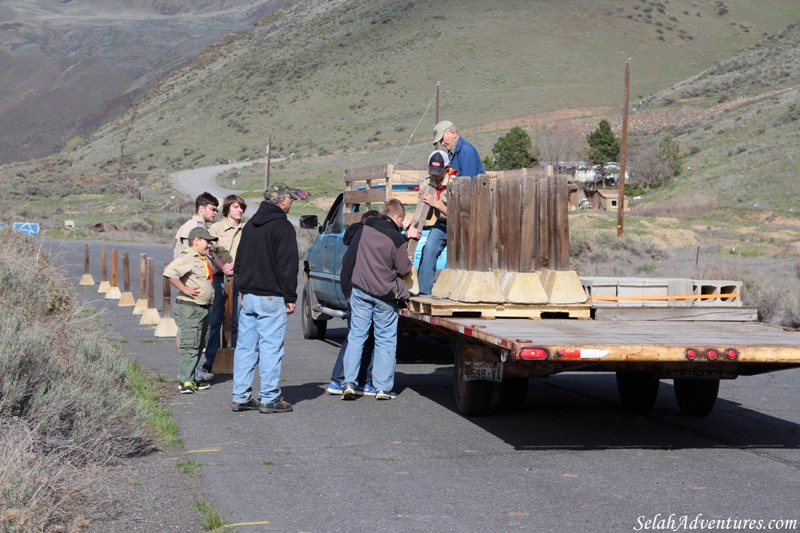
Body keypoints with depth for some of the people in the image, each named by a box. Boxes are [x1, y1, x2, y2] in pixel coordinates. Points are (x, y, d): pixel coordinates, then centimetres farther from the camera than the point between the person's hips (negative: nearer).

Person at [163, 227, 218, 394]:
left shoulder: (205, 259, 16)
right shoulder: (188, 258, -15)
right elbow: (169, 273, -29)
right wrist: (184, 289, -24)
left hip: (203, 308, 10)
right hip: (189, 308, -10)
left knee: (198, 346, 15)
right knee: (189, 345, -9)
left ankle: (191, 379, 24)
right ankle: (185, 382, -7)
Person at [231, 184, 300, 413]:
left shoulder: (250, 225, 16)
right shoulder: (282, 226, -9)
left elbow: (239, 260, 20)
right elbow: (287, 264, -13)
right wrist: (290, 297, -10)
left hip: (247, 295, 8)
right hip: (271, 297, -8)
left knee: (245, 346, 9)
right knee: (271, 347, -4)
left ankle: (240, 397, 12)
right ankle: (270, 399, -2)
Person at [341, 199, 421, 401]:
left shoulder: (368, 226, 0)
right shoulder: (397, 239, -16)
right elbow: (403, 269, -6)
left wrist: (406, 236, 22)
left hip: (360, 291, 4)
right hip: (384, 295, -4)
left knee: (356, 336, 8)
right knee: (385, 341, 6)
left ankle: (349, 383, 1)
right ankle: (383, 388, 7)